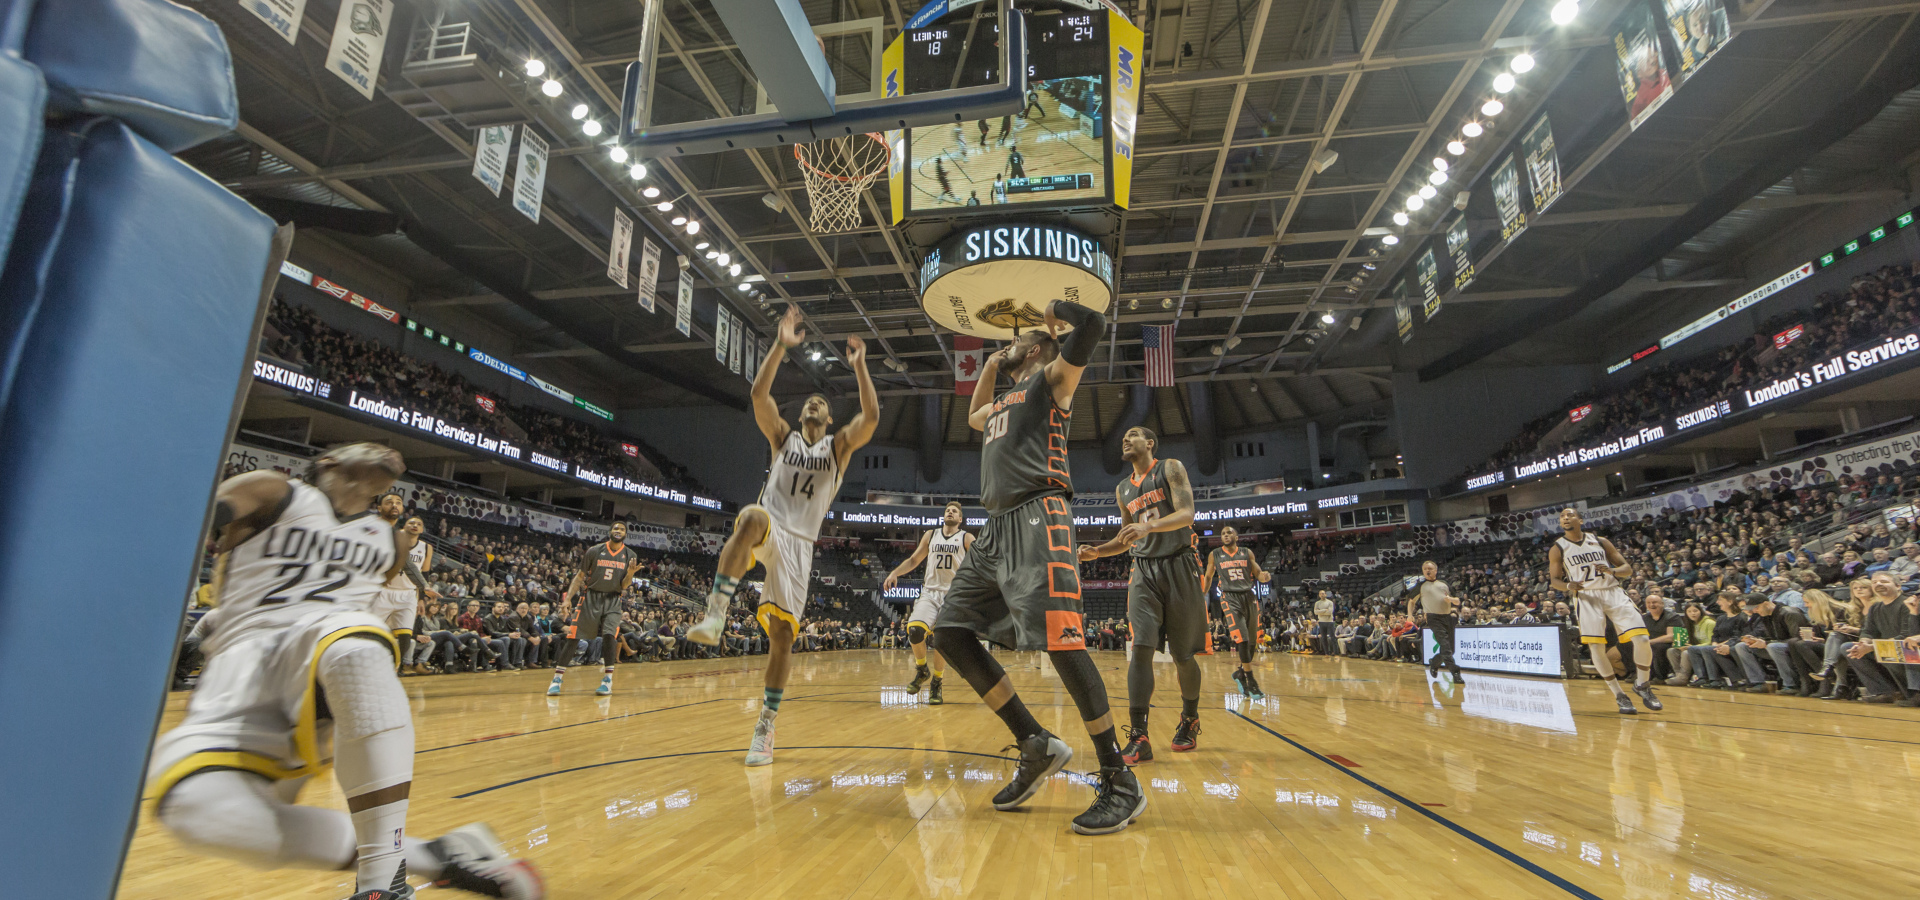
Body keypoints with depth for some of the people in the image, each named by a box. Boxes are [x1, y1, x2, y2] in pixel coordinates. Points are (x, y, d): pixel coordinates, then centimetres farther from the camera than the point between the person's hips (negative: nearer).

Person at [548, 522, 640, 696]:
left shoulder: (630, 556, 0)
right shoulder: (594, 551, -2)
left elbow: (623, 586, -1)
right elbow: (580, 576, 5)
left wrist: (630, 574, -22)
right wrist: (567, 598, -5)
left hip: (612, 600, 0)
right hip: (590, 597, 0)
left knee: (609, 635, -17)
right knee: (574, 637, -4)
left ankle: (608, 680, -5)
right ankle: (557, 678, 10)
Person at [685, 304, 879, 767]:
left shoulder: (838, 446, 13)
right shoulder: (783, 436, 15)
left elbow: (871, 416, -6)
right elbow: (759, 393, -1)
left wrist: (859, 366, -8)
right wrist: (781, 345, -8)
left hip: (799, 543, 1)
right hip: (766, 530, 0)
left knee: (782, 632, -5)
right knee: (753, 516, -39)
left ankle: (765, 728, 8)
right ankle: (715, 613, -43)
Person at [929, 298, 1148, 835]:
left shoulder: (1051, 379, 8)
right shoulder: (1002, 402, 31)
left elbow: (1093, 325, -8)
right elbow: (972, 417, 53)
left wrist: (1055, 310, 12)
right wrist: (989, 367, 40)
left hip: (1038, 518, -9)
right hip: (998, 526, 9)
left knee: (1059, 641, -19)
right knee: (950, 633, 3)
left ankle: (1120, 783, -7)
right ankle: (1037, 746, 7)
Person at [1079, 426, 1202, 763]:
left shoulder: (1171, 469, -1)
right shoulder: (1123, 489, 15)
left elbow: (1186, 514, -16)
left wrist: (1150, 526, -33)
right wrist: (1098, 551, 3)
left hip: (1179, 566, -4)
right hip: (1143, 571, 4)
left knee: (1182, 655, 5)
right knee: (1140, 648, -12)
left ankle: (1190, 720, 30)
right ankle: (1138, 737, -13)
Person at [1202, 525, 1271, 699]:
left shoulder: (1247, 553, 9)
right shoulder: (1215, 555, 6)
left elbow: (1258, 574, 8)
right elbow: (1208, 577, 16)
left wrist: (1265, 576, -15)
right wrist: (1202, 597, 10)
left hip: (1249, 597, 3)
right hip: (1230, 598, -3)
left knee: (1252, 642, 7)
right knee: (1242, 640, -15)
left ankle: (1240, 673, 28)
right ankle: (1250, 681, -7)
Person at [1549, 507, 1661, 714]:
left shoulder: (1600, 541, 7)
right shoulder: (1558, 549, 3)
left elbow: (1628, 569, 8)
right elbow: (1554, 580, 5)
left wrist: (1612, 571, -15)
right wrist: (1569, 586, -17)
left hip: (1613, 593, 1)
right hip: (1586, 598, -1)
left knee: (1642, 639, -10)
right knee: (1596, 648, -7)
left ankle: (1642, 685, 14)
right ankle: (1619, 696, 9)